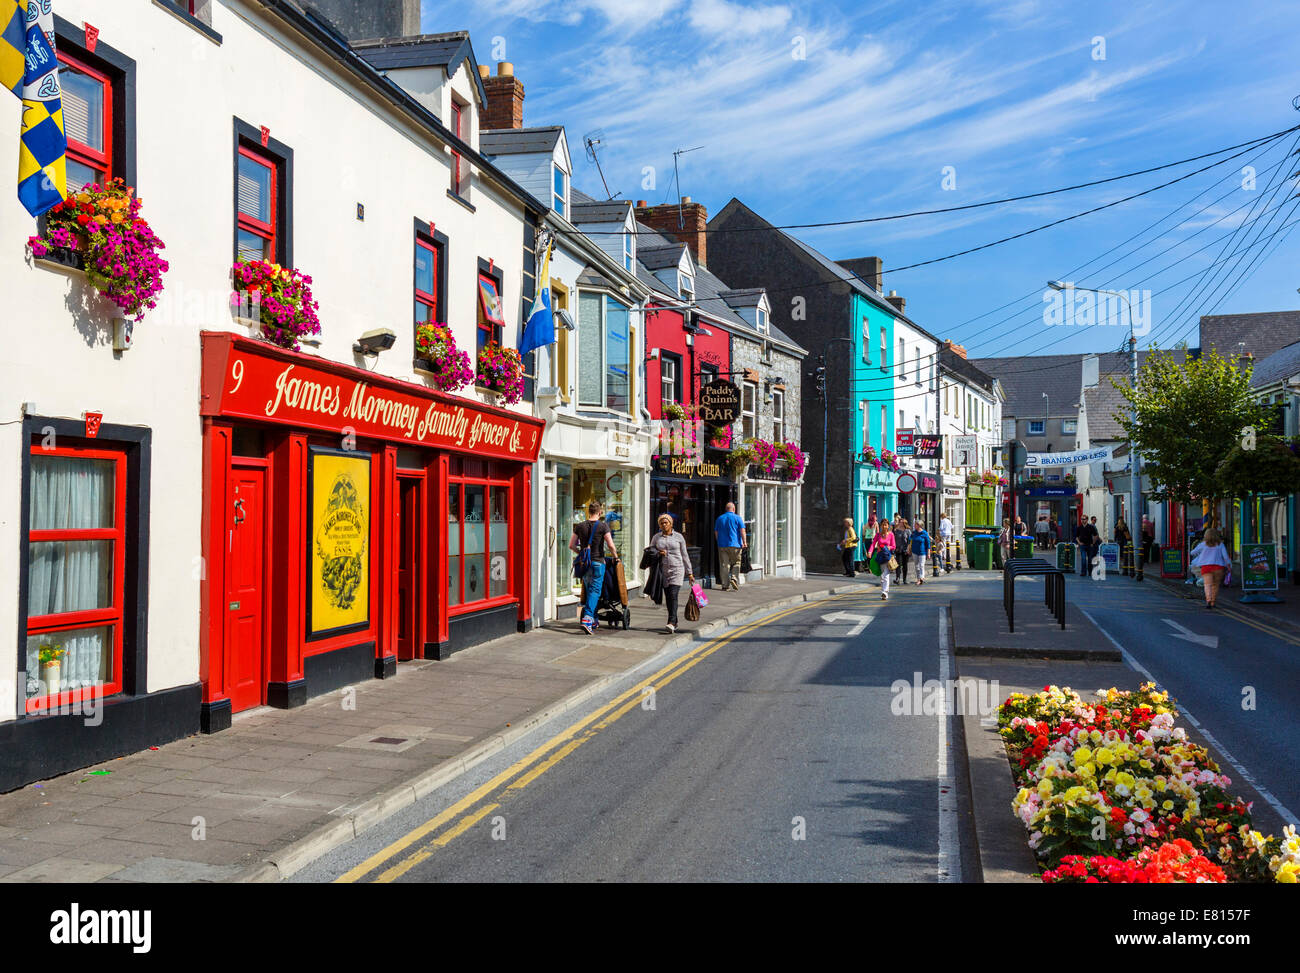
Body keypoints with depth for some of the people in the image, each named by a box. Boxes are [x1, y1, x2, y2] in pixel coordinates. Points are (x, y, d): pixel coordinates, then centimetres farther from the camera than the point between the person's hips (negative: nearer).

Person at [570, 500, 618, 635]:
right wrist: (615, 557, 5)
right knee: (595, 590, -2)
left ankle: (593, 621, 19)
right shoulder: (603, 526, -7)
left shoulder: (580, 526, 4)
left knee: (589, 590, 16)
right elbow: (610, 545, -12)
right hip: (598, 562, -4)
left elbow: (571, 545, 7)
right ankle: (587, 619, -17)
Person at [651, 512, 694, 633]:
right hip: (663, 570, 3)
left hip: (677, 570, -3)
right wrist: (658, 553, -9)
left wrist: (689, 573, 8)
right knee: (668, 597, 5)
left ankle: (671, 623, -23)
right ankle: (675, 623, 16)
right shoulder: (656, 537, 9)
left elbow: (684, 555, 8)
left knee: (673, 595, -15)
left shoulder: (678, 537, 4)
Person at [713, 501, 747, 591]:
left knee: (724, 565, 3)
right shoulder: (737, 517, 0)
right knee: (736, 564, 9)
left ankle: (725, 585, 1)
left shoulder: (719, 518, 11)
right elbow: (742, 531, -7)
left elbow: (716, 532, 15)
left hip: (722, 545, 3)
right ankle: (734, 579, -12)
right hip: (735, 545, -3)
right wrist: (744, 542, -6)